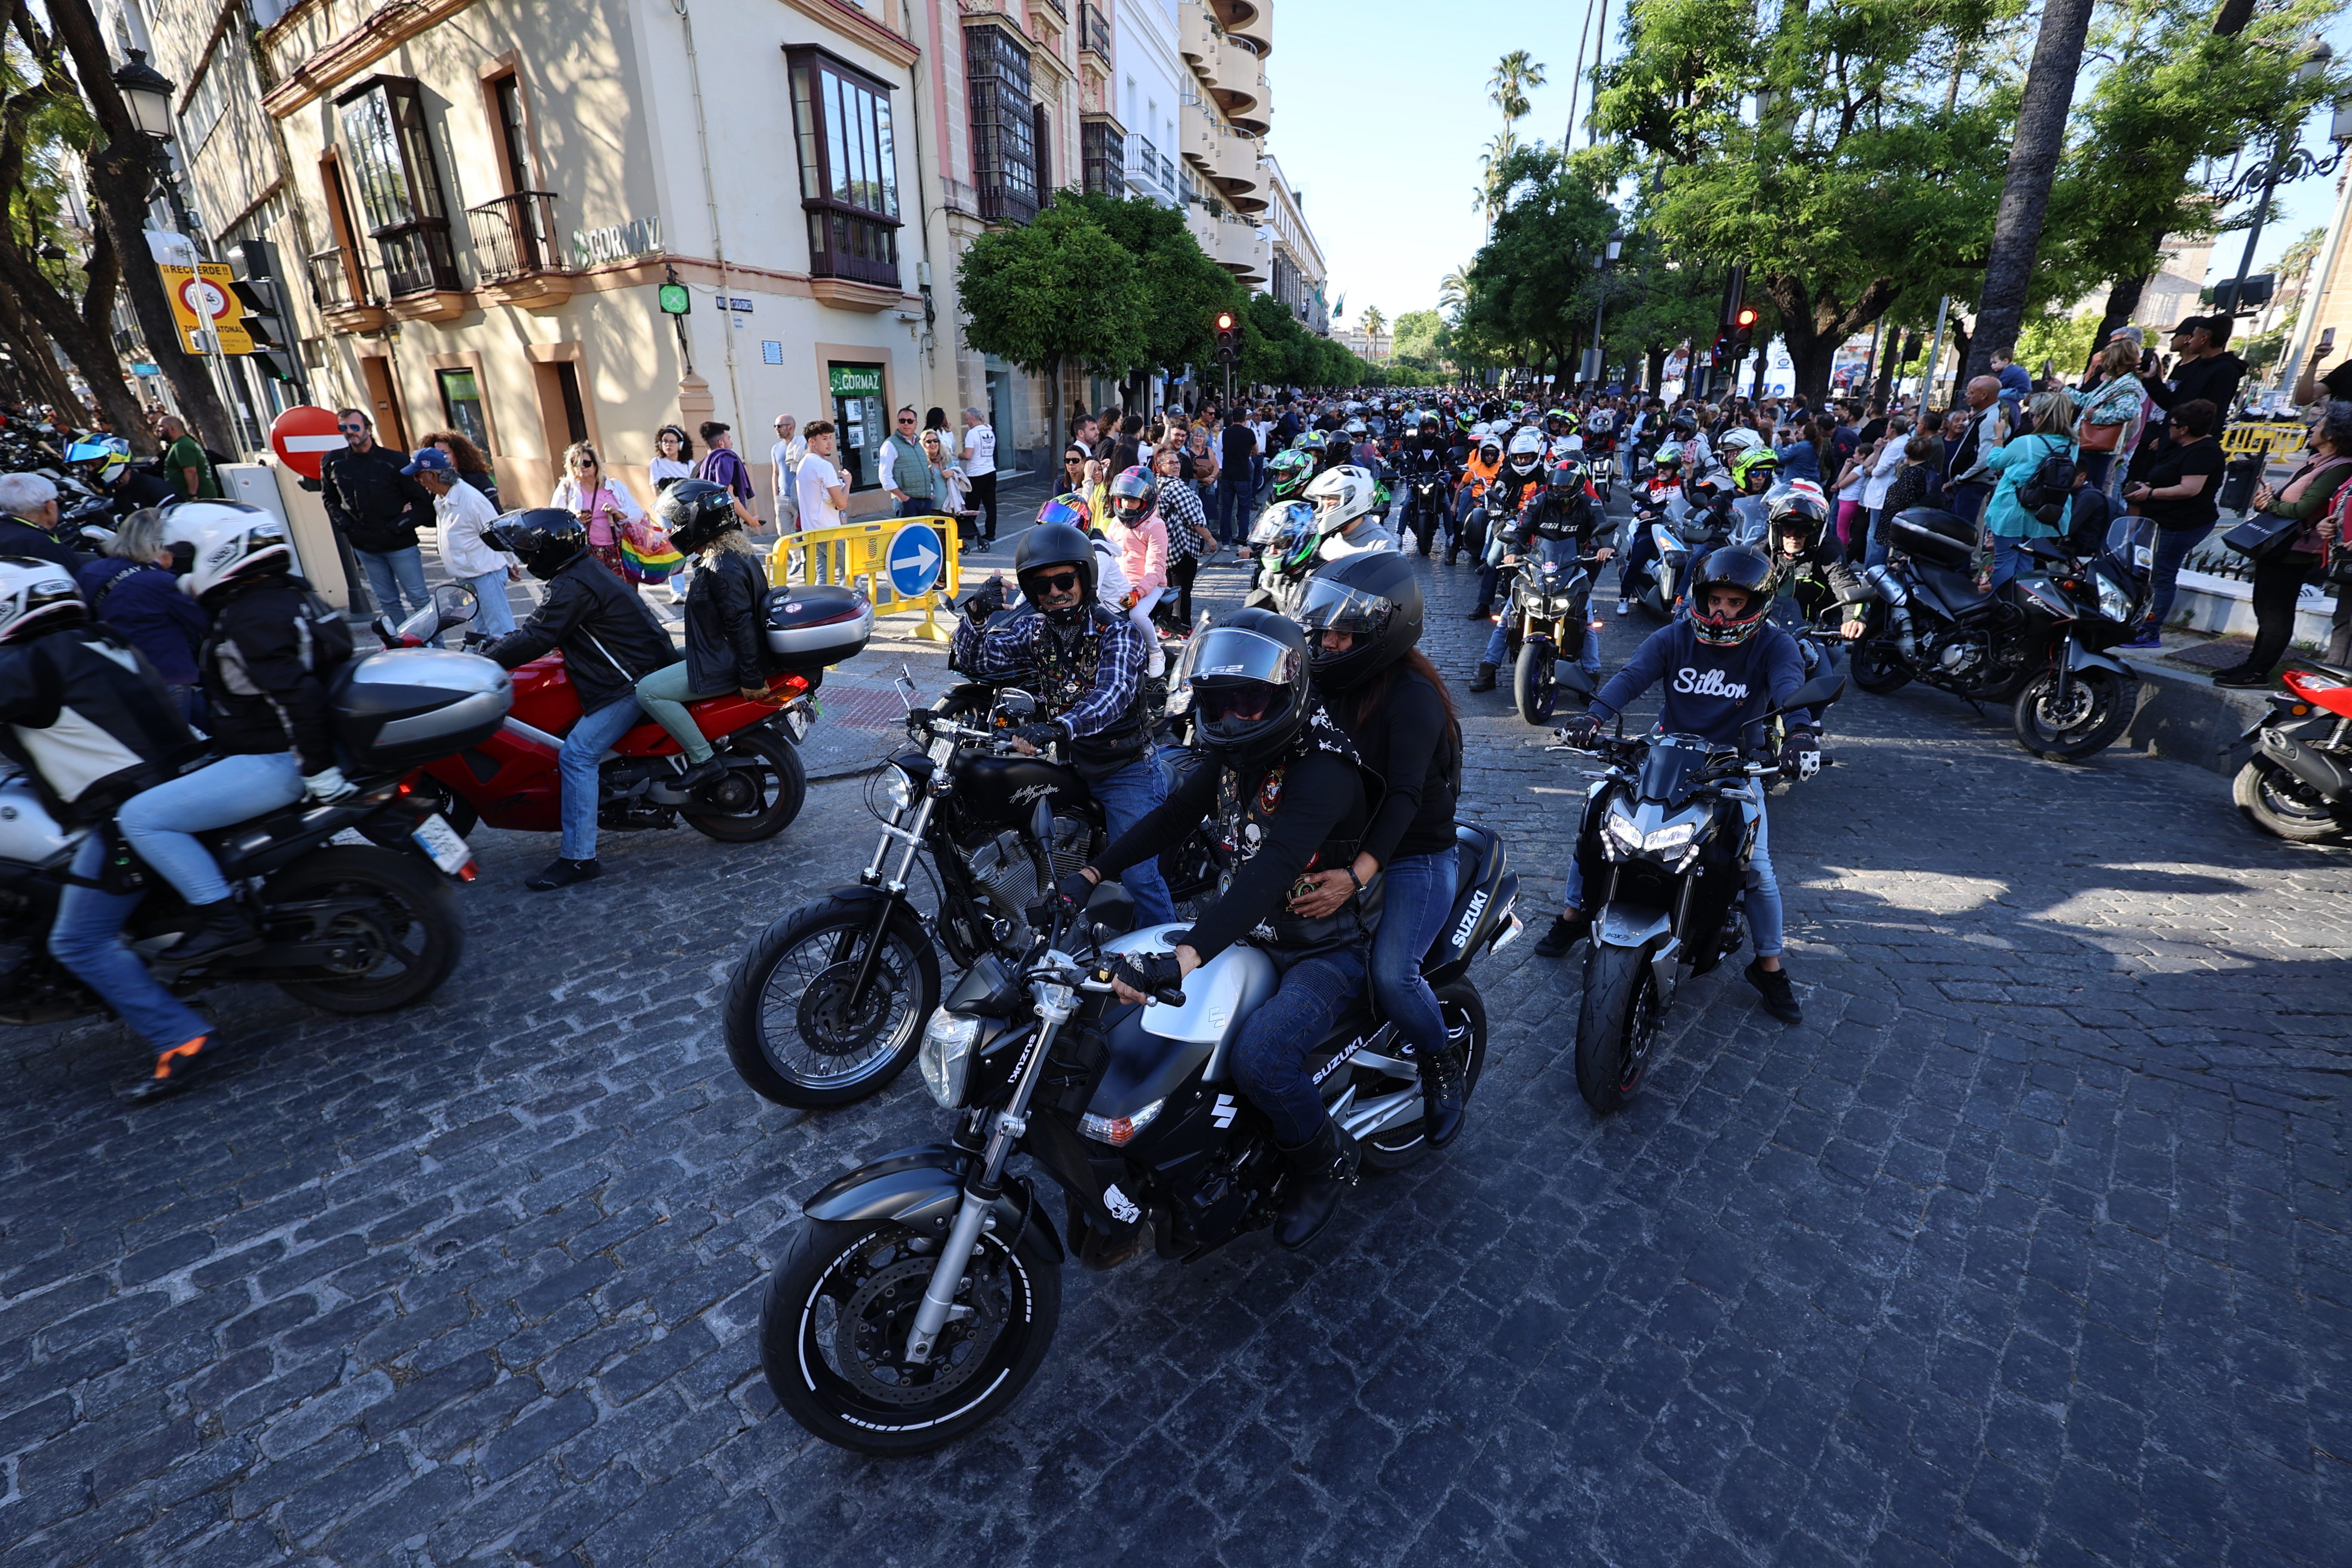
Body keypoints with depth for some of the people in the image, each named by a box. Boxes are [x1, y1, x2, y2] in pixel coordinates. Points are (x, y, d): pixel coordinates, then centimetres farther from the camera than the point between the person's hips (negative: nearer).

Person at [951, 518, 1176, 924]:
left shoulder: (1117, 630, -16)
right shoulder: (1033, 629, 2)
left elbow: (1113, 694, -33)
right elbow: (974, 660, 3)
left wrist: (1058, 728, -50)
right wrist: (976, 616, -18)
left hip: (1125, 769, -6)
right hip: (1067, 765, 6)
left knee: (1139, 875, -8)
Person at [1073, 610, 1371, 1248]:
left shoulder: (1322, 769, -28)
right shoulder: (1233, 752, -1)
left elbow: (1270, 870, -42)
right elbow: (1171, 818, 6)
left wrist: (1184, 958, -53)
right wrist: (1088, 875, -4)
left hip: (1323, 947, -8)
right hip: (1247, 926, 8)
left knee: (1261, 1056, -29)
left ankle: (1327, 1159, 4)